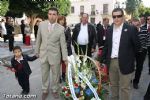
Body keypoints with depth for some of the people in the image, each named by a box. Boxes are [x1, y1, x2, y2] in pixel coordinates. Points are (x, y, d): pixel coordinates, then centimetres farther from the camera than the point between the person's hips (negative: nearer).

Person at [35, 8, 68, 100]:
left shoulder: (61, 28, -10)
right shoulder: (41, 24, -4)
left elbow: (63, 44, -7)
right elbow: (38, 39, 5)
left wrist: (65, 58, -6)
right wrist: (37, 51, 9)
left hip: (55, 55, -2)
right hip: (43, 54, 2)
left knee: (55, 74, 14)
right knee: (44, 74, 16)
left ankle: (55, 90, 37)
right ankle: (45, 90, 36)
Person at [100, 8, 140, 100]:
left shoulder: (131, 29, -7)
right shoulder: (109, 30, 7)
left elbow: (137, 46, -3)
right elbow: (106, 46, 10)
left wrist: (130, 58, 1)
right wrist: (103, 59, 8)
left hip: (125, 63, -4)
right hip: (111, 62, 5)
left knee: (124, 87, 6)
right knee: (113, 85, 19)